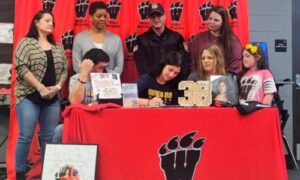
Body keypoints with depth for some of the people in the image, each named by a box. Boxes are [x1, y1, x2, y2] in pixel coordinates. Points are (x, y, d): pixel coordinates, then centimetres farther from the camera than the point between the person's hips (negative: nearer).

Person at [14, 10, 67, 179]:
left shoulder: (58, 47, 16)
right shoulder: (26, 43, 0)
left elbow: (64, 70, 14)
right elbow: (21, 67, -10)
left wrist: (57, 86, -5)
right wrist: (41, 88, -15)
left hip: (53, 99, 5)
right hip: (30, 97, -5)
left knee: (49, 138, 6)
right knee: (26, 137, -5)